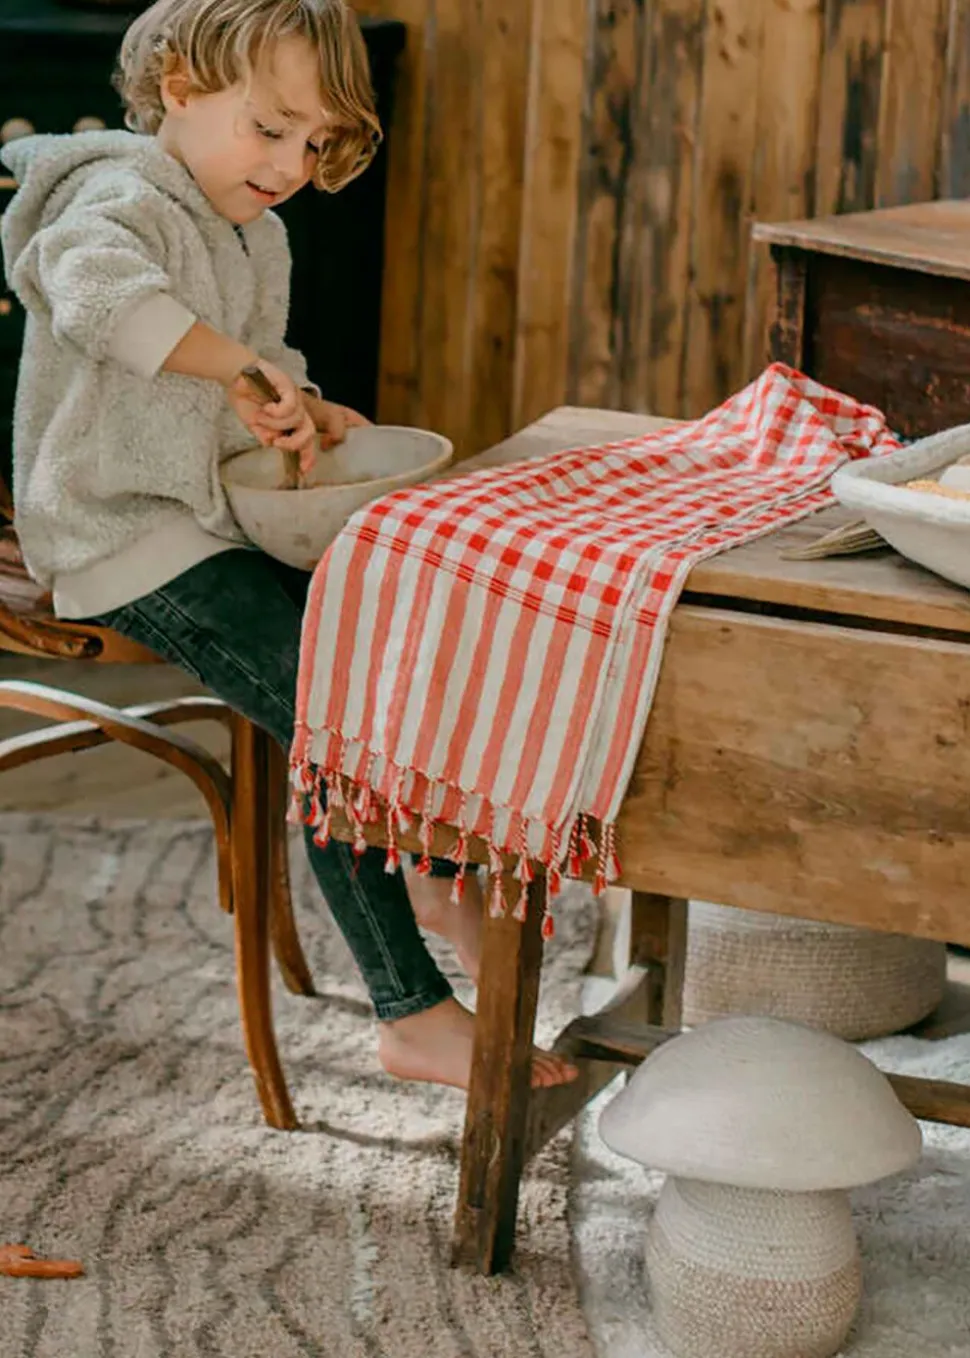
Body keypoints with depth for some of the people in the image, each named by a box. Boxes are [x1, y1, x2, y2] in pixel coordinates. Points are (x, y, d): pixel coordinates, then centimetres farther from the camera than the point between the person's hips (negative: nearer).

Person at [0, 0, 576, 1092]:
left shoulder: (255, 231, 15)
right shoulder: (124, 201, -16)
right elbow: (94, 289, -40)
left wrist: (304, 408, 6)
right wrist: (245, 368, -41)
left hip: (230, 517, 10)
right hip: (127, 539, -10)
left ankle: (434, 873, 30)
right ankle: (414, 1017, -15)